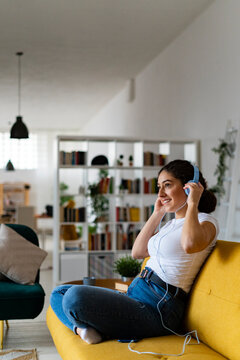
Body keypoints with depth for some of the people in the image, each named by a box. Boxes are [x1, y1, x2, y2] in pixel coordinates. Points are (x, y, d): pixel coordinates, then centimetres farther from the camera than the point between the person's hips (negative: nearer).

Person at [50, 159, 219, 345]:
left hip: (157, 308, -10)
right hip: (135, 295, 10)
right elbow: (137, 252, 23)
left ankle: (92, 330, -2)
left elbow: (190, 244, -32)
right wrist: (157, 214, 20)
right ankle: (83, 329, -18)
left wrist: (192, 203, -16)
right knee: (59, 293, 8)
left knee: (75, 296, -30)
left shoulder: (206, 221, -6)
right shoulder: (172, 223, 22)